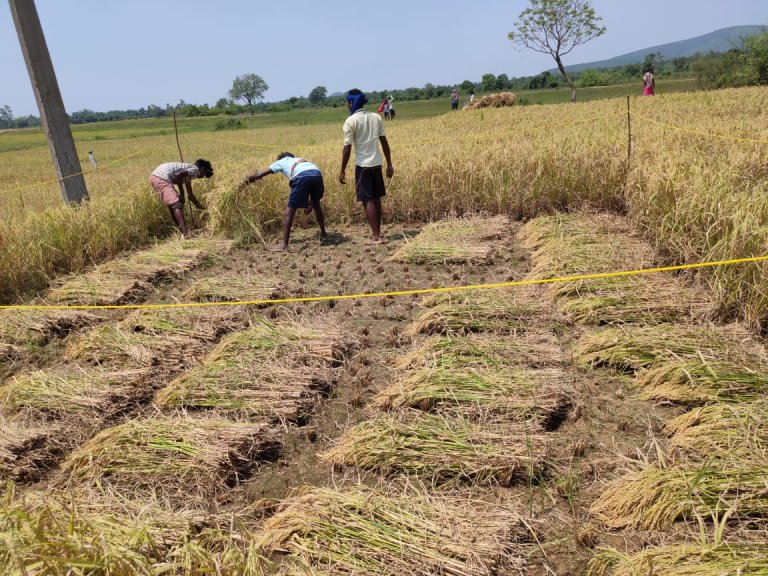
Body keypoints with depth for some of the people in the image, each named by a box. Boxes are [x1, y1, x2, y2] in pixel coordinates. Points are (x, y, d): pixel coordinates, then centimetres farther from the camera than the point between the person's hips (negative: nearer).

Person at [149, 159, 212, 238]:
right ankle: (185, 234, -25)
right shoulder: (195, 169, 1)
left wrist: (203, 208, 38)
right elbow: (178, 175, -18)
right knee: (177, 204, -15)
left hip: (154, 176, 10)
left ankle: (183, 232, 17)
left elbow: (190, 195, 35)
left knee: (173, 206, 15)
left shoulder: (189, 173, 29)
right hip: (162, 178, -10)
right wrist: (181, 193, -8)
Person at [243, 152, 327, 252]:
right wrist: (310, 202, 41)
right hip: (318, 174, 5)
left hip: (302, 177, -5)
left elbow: (259, 175, 26)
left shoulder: (281, 161, 31)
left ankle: (284, 246, 1)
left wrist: (248, 179, 46)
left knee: (289, 211, 3)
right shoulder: (301, 160, 44)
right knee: (316, 204, 31)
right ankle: (323, 233, 44)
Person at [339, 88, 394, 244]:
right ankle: (377, 231, 27)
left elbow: (347, 148, -11)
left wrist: (342, 171, -5)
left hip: (362, 165, -5)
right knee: (376, 198, 15)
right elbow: (384, 142, 8)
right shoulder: (376, 117, 6)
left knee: (368, 200, -1)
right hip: (377, 164, 5)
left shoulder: (351, 121, -10)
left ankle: (377, 236, -4)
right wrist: (389, 164, 14)